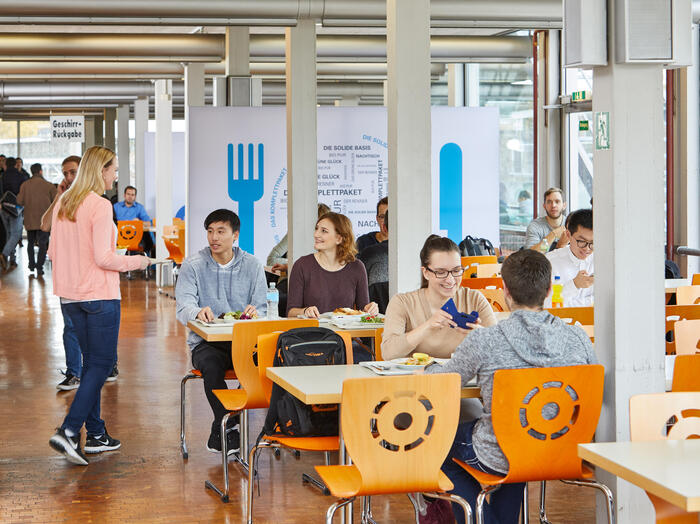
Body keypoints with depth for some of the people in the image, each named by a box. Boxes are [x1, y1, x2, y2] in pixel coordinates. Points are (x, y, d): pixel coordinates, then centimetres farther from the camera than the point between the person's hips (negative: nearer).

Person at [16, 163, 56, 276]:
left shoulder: (25, 185, 0)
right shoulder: (49, 186, -4)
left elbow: (20, 201, -5)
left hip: (29, 219, 2)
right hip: (43, 219, -2)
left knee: (30, 242, 19)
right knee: (43, 243, -2)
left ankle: (31, 264, 23)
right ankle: (39, 266, -14)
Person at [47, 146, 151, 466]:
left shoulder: (63, 203, 8)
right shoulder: (100, 206, -15)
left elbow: (53, 252, 12)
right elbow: (103, 257, -20)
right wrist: (135, 262, -5)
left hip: (70, 295, 8)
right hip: (99, 295, -8)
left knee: (92, 361, 15)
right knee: (102, 363, -1)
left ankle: (95, 434, 19)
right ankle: (68, 431, -10)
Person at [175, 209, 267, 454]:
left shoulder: (252, 266, 9)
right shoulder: (193, 265, 4)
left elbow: (261, 308, 4)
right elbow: (183, 307, -9)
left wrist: (254, 313, -22)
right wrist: (198, 312, -34)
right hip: (205, 342, -2)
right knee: (212, 366, -35)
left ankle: (220, 429, -12)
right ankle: (229, 429, -16)